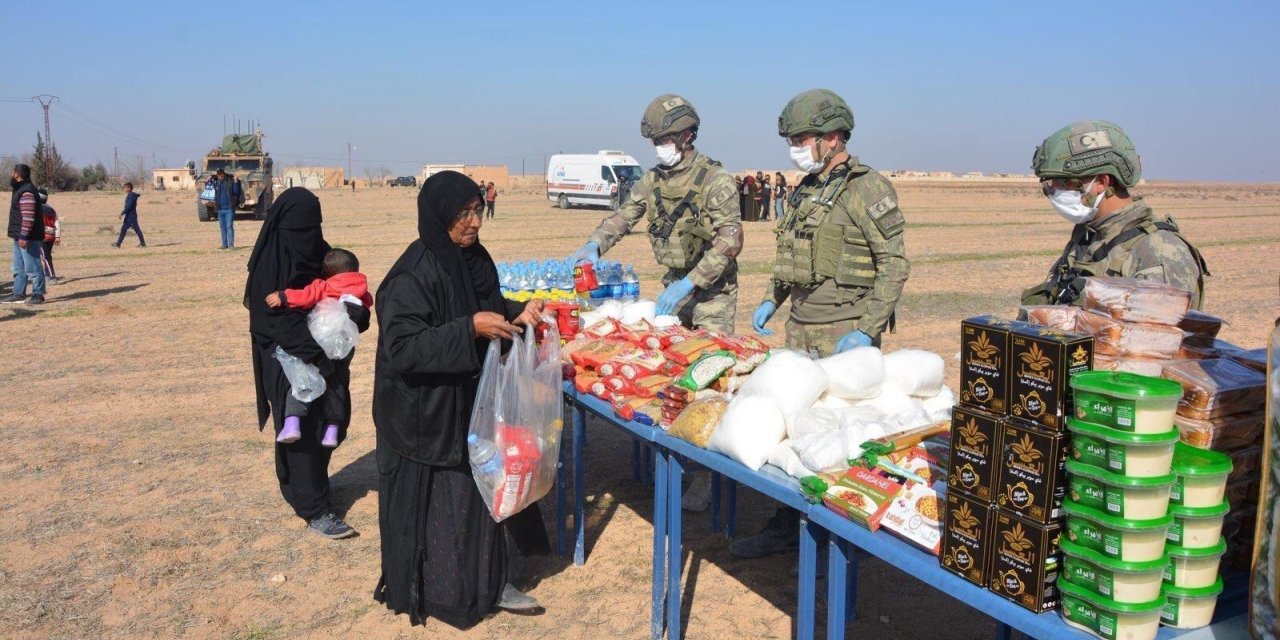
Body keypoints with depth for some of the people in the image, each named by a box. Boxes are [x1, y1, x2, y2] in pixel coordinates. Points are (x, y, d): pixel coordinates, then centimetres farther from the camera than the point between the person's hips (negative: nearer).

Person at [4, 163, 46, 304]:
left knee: (32, 267, -6)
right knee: (19, 267, 15)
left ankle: (38, 294, -2)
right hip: (20, 236, 11)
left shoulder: (26, 192, -18)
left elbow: (28, 217, -25)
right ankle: (18, 294, 22)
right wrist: (19, 235, 21)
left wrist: (23, 236, -27)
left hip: (28, 238, -11)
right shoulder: (20, 189, 16)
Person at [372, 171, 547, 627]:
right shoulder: (412, 275, -22)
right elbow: (401, 346, -26)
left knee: (481, 487, 15)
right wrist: (470, 329, -31)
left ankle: (488, 582, 30)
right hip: (425, 412, -8)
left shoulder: (474, 259, 2)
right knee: (433, 502, 6)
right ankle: (434, 593, 24)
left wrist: (516, 312, -3)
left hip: (471, 402, 8)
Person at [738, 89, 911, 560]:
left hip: (844, 334, -8)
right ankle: (787, 526, 23)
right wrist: (771, 299, 16)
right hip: (800, 328, 8)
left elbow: (895, 264, -13)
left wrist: (867, 330, -19)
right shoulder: (806, 189, 15)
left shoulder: (867, 189, -10)